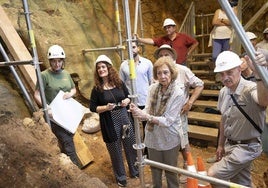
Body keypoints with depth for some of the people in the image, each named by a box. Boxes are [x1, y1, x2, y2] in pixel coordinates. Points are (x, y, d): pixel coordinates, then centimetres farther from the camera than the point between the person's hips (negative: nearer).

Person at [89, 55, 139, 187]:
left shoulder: (119, 83, 1)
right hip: (109, 124, -3)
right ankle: (120, 177, 33)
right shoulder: (97, 89, -8)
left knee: (131, 146, 15)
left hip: (124, 119, 3)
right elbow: (92, 108, -5)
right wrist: (106, 107, -21)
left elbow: (128, 96, 13)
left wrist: (127, 100, -9)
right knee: (116, 150, 11)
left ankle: (135, 171, 39)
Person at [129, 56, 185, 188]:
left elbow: (167, 121, -22)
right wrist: (138, 112, -29)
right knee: (155, 168, 25)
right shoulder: (153, 88, -7)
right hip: (153, 137, 4)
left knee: (170, 170, 18)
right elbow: (147, 110, -7)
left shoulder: (178, 94, -20)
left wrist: (145, 116, -30)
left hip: (169, 139, -4)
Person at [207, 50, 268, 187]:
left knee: (212, 175, -9)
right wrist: (221, 145, 16)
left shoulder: (250, 89, -24)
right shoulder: (224, 92, -1)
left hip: (247, 147, -7)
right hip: (230, 145, 7)